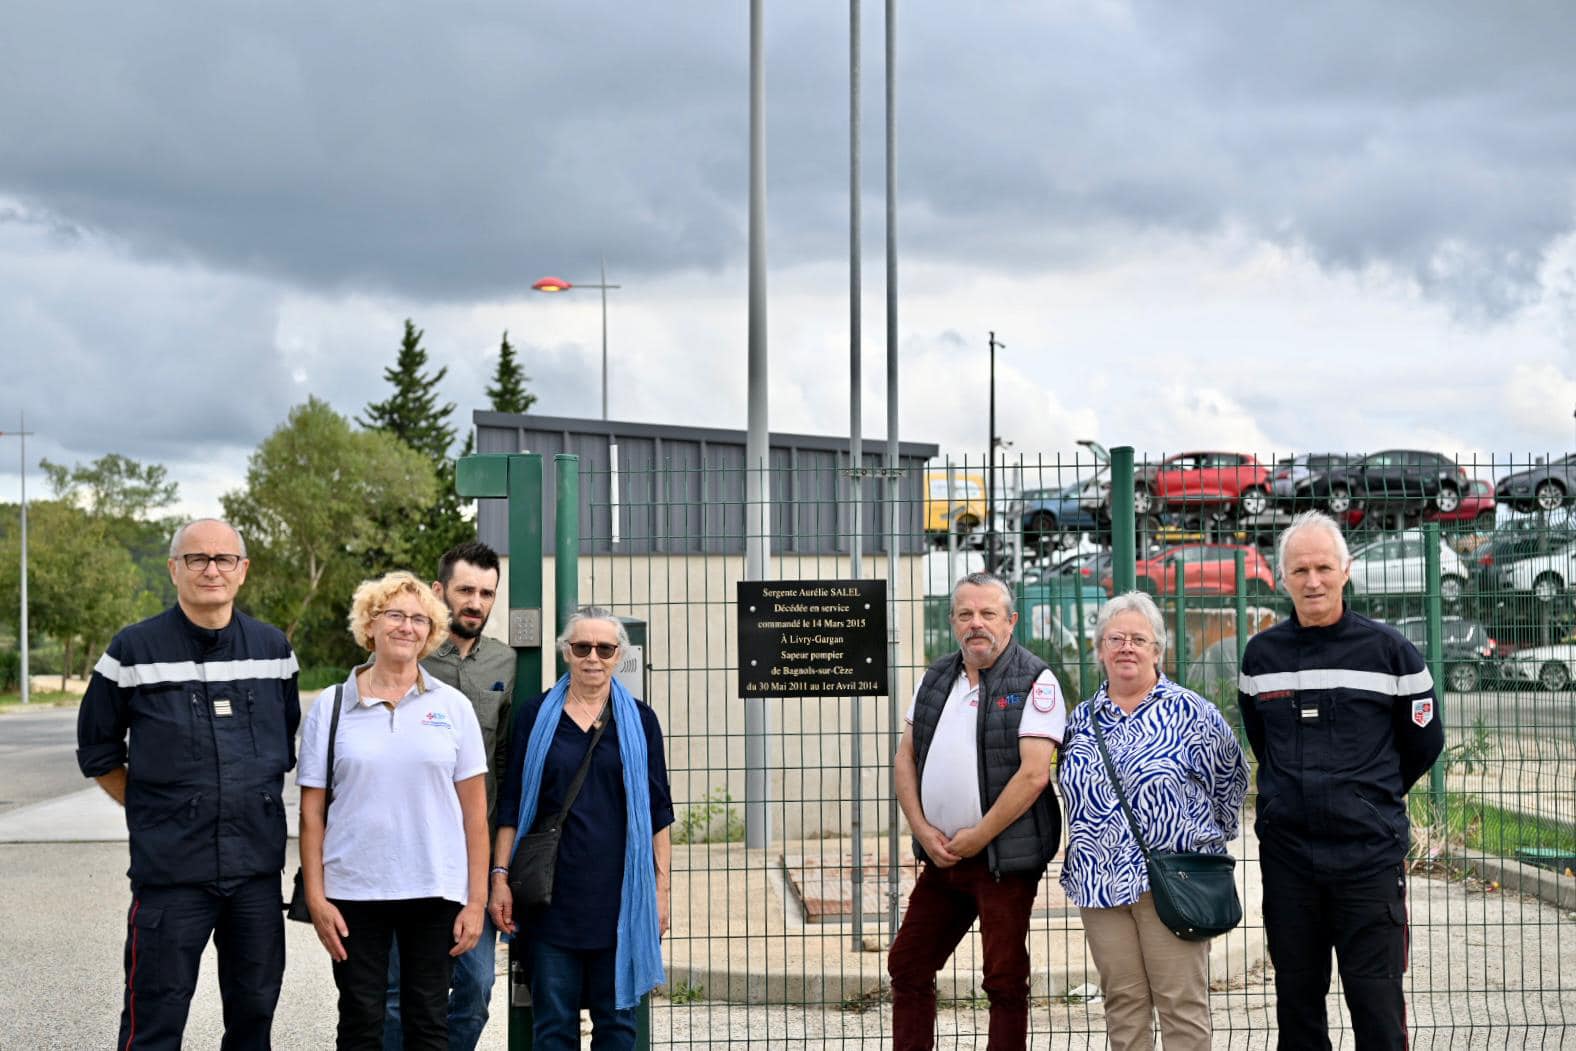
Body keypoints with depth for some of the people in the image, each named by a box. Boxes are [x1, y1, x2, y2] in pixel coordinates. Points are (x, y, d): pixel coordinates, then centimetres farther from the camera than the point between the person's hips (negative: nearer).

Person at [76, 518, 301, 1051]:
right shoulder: (133, 651, -3)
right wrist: (151, 811, 5)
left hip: (257, 868, 4)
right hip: (169, 869, -3)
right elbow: (97, 753, 7)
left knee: (255, 1008, 11)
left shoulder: (273, 648, 7)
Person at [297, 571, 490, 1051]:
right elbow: (311, 813, 3)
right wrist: (315, 897, -4)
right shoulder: (331, 707, 3)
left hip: (435, 891, 1)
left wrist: (476, 901, -1)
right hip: (354, 891, 0)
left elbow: (474, 809, 4)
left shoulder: (453, 706, 4)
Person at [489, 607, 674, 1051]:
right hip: (551, 894, 0)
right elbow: (511, 806, 8)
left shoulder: (639, 721, 7)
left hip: (620, 895, 0)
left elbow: (657, 814, 7)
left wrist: (661, 889, 2)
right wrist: (500, 876, 0)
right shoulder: (535, 718, 6)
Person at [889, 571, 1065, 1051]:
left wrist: (976, 838, -14)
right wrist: (923, 829, -2)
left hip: (1003, 860, -7)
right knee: (907, 966, 11)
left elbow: (1033, 774, -17)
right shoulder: (936, 679, 11)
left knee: (1005, 981, 2)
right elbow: (905, 758, 12)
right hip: (941, 856, 7)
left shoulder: (1034, 682, -9)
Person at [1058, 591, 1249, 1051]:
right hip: (1099, 884, 4)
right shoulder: (1081, 720, 12)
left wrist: (1206, 839, 10)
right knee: (1122, 1004, 7)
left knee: (1182, 1002, -4)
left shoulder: (1190, 712, -2)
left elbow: (1231, 777, 7)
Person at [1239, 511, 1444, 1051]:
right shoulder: (1260, 655, 4)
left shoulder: (1388, 650, -3)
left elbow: (1423, 742, 8)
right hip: (1287, 858, 3)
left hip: (1370, 857, -3)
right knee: (1297, 1005, 11)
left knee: (1377, 1007, -1)